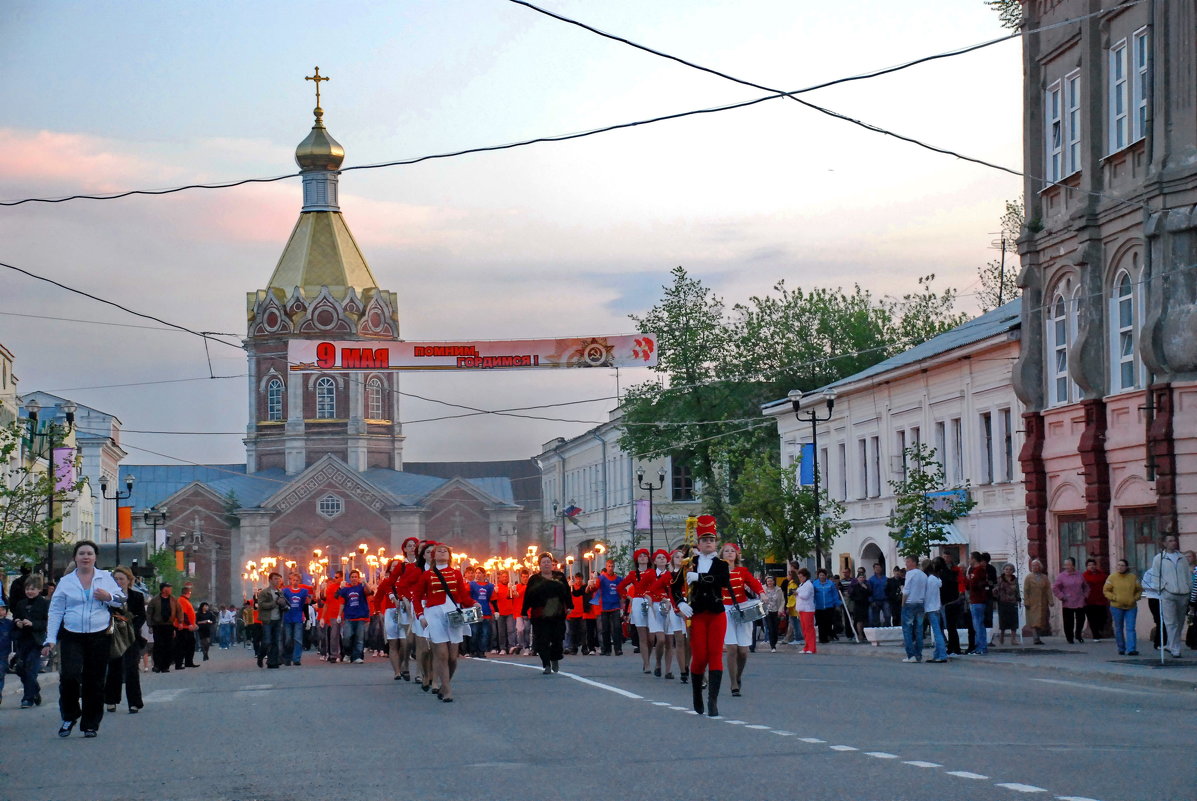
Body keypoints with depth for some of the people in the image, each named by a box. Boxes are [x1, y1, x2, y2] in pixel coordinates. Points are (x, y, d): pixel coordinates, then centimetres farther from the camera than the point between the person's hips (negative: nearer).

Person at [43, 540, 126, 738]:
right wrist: (50, 639, 0)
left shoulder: (106, 578, 9)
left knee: (95, 682, 2)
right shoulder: (66, 581, 8)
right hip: (72, 637, -1)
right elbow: (55, 611, 7)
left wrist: (109, 597, -9)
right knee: (69, 675, -18)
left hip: (99, 638, 1)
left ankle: (91, 724, 13)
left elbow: (122, 600, 14)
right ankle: (69, 717, 2)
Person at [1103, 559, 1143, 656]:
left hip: (1131, 607, 0)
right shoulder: (1112, 577, 0)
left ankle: (1131, 649, -14)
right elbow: (1106, 590, 1)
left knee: (1130, 629, -8)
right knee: (1119, 629, 7)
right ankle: (1121, 649, 19)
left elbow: (1139, 590, 12)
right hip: (1116, 607, 0)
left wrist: (1135, 599, -4)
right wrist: (1115, 598, -11)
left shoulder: (1133, 577, 4)